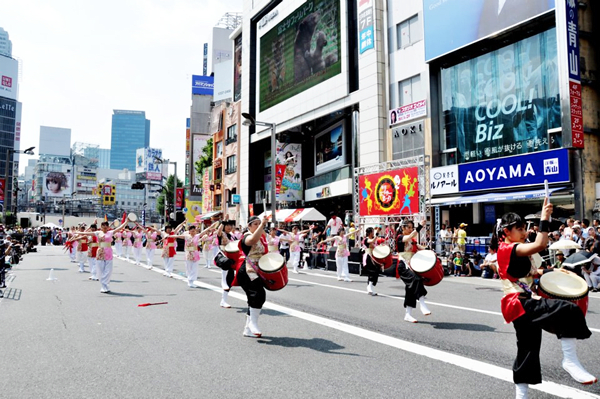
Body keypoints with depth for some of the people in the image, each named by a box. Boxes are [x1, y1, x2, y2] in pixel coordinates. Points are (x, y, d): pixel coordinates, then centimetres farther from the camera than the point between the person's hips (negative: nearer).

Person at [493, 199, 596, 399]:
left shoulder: (514, 253, 20)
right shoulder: (507, 248, -13)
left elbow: (529, 272, 28)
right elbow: (540, 245, -26)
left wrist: (552, 271, 13)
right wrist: (545, 218, -19)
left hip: (522, 306, 11)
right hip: (521, 304, -11)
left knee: (528, 351, 16)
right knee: (569, 310, -24)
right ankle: (570, 360, -18)